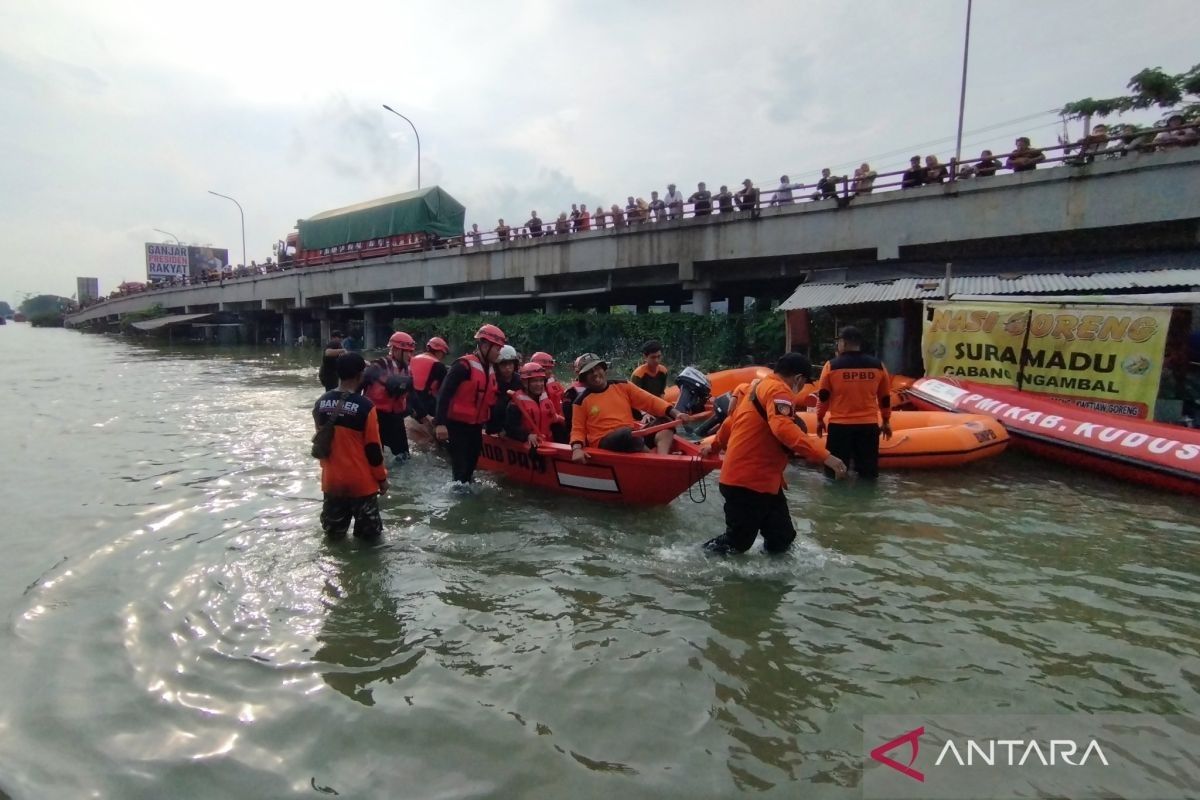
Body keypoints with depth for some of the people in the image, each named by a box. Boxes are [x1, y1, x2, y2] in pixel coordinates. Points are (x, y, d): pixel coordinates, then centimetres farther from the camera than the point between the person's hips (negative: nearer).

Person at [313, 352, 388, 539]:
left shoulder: (321, 402, -2)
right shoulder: (365, 406, -19)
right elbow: (373, 448, -14)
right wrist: (382, 478, -1)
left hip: (331, 479, 5)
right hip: (361, 481, -5)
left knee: (333, 533, 21)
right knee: (369, 533, 12)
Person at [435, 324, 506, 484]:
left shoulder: (490, 370, 9)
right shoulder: (464, 365, -19)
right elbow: (444, 394, -22)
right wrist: (440, 423, -27)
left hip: (476, 426, 8)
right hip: (458, 424, -8)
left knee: (472, 461, 20)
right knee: (461, 465, -4)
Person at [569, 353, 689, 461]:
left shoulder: (622, 387, 10)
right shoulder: (581, 401, 2)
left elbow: (650, 401, 7)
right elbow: (578, 430, 4)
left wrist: (675, 413, -6)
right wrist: (577, 448, -18)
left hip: (633, 436, 5)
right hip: (604, 442, -5)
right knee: (626, 433, -35)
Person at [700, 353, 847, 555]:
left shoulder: (760, 385, 18)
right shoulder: (778, 390, -13)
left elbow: (733, 420, 30)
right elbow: (783, 428, -31)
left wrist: (716, 446, 44)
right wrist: (824, 456, -34)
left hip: (760, 479, 10)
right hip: (747, 481, -10)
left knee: (782, 538, 10)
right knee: (737, 542, 2)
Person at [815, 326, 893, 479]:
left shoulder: (832, 365, -4)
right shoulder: (878, 365, 4)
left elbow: (823, 396, 0)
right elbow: (885, 397, 12)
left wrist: (820, 419, 12)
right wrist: (886, 421, 23)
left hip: (840, 425, -2)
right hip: (869, 425, 2)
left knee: (835, 472, 7)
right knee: (868, 472, 10)